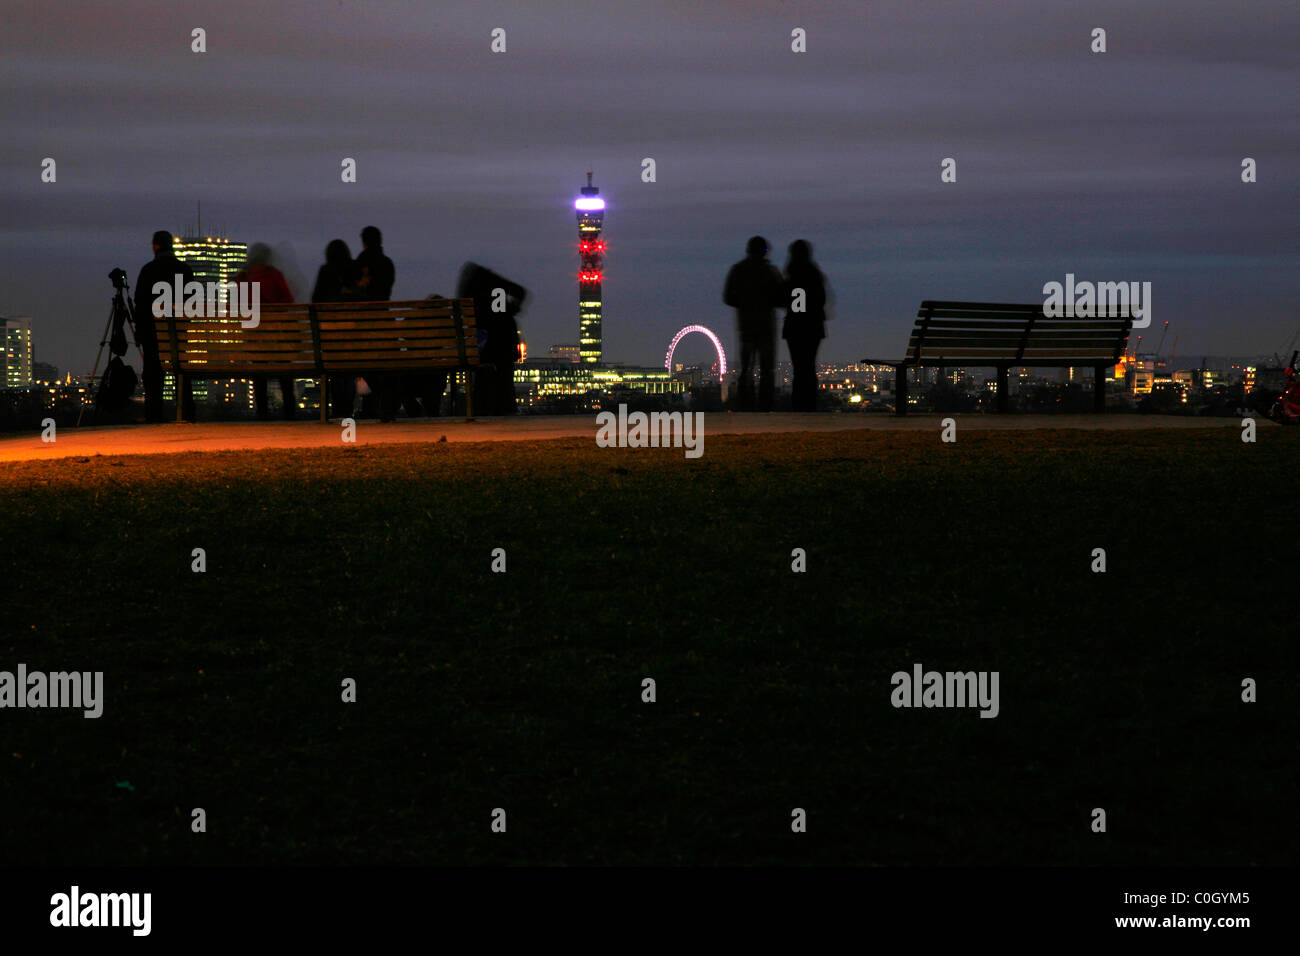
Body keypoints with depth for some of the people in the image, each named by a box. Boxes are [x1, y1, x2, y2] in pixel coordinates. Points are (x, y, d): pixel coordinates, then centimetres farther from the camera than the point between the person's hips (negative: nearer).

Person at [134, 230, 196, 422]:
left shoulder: (149, 269, -4)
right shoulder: (185, 269, 7)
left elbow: (141, 301, -5)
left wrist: (139, 329, 0)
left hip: (153, 327, -3)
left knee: (153, 371, -1)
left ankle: (153, 413, -6)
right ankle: (187, 412, 2)